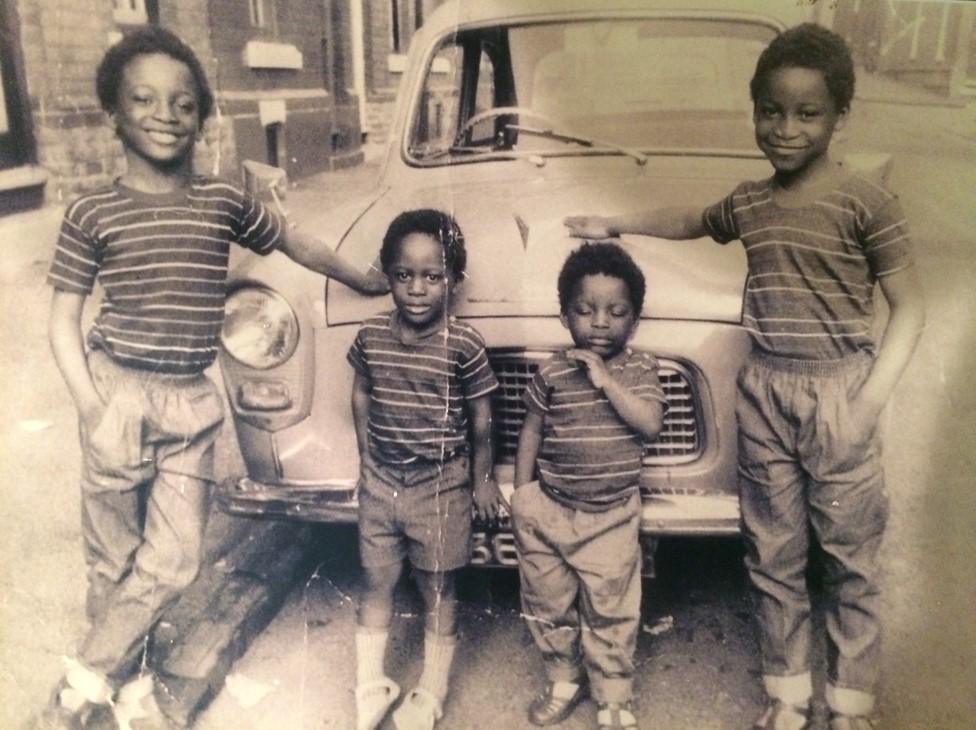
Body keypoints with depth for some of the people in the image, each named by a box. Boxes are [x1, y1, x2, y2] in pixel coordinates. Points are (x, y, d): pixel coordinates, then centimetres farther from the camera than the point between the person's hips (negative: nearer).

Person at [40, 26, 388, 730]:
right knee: (116, 560, 8)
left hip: (193, 402, 3)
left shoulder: (225, 202, 3)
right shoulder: (93, 214, -4)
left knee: (174, 561, 3)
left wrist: (373, 284, 25)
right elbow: (64, 322, -1)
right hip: (119, 393, -2)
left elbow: (296, 243, 18)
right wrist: (94, 411, -11)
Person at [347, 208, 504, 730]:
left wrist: (481, 479, 2)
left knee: (438, 593, 11)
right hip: (380, 481, 3)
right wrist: (368, 458, 12)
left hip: (441, 486, -3)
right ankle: (371, 688, 32)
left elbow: (481, 419, -5)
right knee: (375, 587, 14)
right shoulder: (370, 336, -6)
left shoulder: (464, 344, -15)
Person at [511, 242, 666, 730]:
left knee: (610, 612, 7)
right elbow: (531, 432, 3)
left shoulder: (640, 369, -4)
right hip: (551, 509, 1)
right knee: (549, 605, 15)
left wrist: (606, 380, -22)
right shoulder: (551, 373, -5)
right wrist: (522, 497, 3)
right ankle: (563, 681, 37)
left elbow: (650, 423, -18)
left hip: (613, 515, -1)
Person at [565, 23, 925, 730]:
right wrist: (613, 224, 24)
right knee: (773, 554, 13)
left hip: (838, 392, -4)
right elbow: (689, 221, 27)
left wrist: (871, 400, -16)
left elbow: (909, 307, -7)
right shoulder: (749, 203, 6)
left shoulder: (866, 203, -9)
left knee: (849, 558, 9)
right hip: (763, 392, 4)